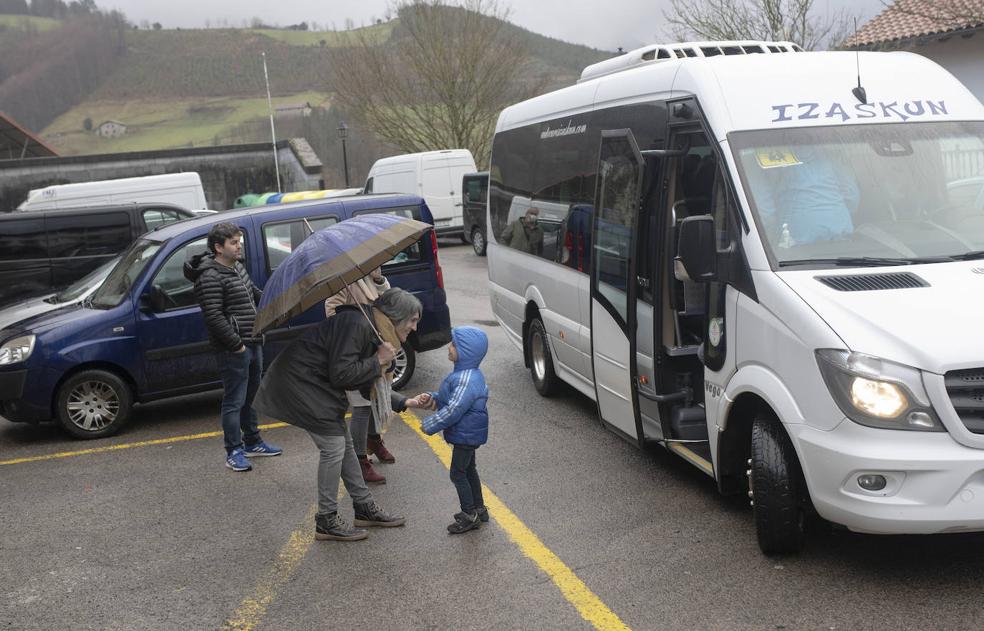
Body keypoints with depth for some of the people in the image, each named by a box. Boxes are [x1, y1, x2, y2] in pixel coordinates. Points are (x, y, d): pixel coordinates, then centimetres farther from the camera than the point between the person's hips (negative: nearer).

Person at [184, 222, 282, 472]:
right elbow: (214, 317, -24)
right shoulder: (210, 278, -18)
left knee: (251, 397, 20)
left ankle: (252, 442, 33)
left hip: (253, 344, 10)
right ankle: (234, 452, 6)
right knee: (234, 401, -3)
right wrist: (236, 344, -23)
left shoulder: (238, 268, 12)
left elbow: (254, 292, 29)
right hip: (234, 350, -10)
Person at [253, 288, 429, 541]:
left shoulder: (371, 331, 9)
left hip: (315, 384, 10)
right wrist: (378, 361, -18)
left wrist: (404, 402, 3)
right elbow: (341, 374, -27)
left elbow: (368, 387, 12)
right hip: (297, 382, -10)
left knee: (344, 444, 13)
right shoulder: (356, 325, -23)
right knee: (334, 446, -8)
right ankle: (326, 522, 3)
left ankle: (366, 509, 23)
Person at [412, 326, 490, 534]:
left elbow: (454, 410, -29)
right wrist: (431, 399, -4)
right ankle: (478, 509, 33)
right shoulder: (463, 374, 5)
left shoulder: (467, 380, -28)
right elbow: (448, 399, 14)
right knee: (468, 470, 21)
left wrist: (430, 425, -20)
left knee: (458, 473, 0)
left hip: (466, 435, -10)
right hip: (467, 434, 10)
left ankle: (470, 515, 10)